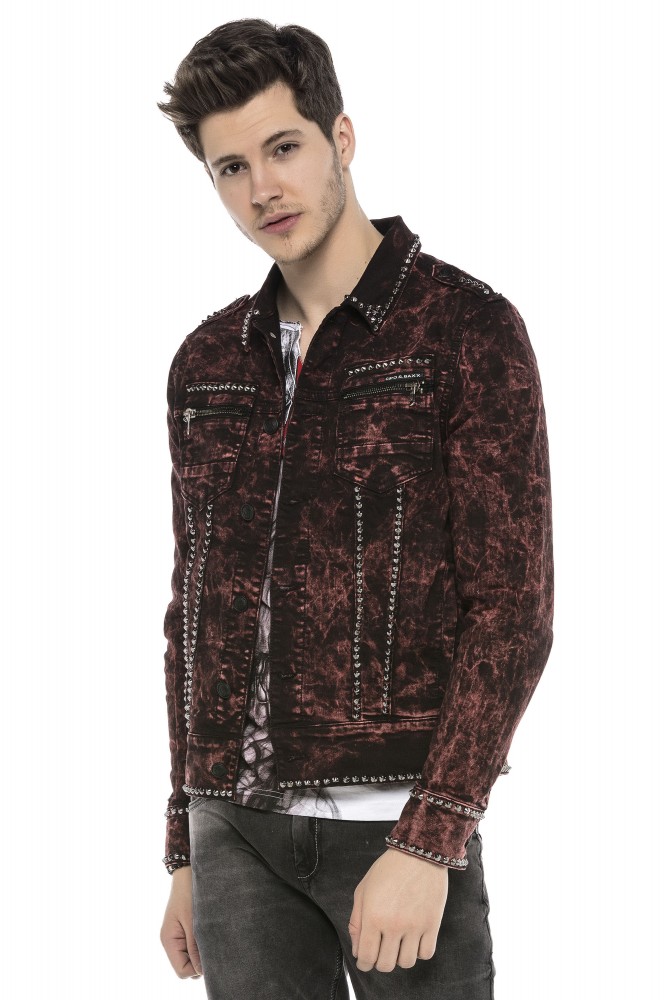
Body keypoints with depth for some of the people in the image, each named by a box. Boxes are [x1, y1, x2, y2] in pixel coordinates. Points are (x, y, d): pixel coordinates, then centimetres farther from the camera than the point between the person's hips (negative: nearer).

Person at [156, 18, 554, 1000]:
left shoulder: (469, 329, -5)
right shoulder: (207, 363, 12)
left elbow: (513, 612, -10)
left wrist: (427, 842, -18)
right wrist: (186, 853, 14)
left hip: (398, 816, -5)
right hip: (238, 827, 5)